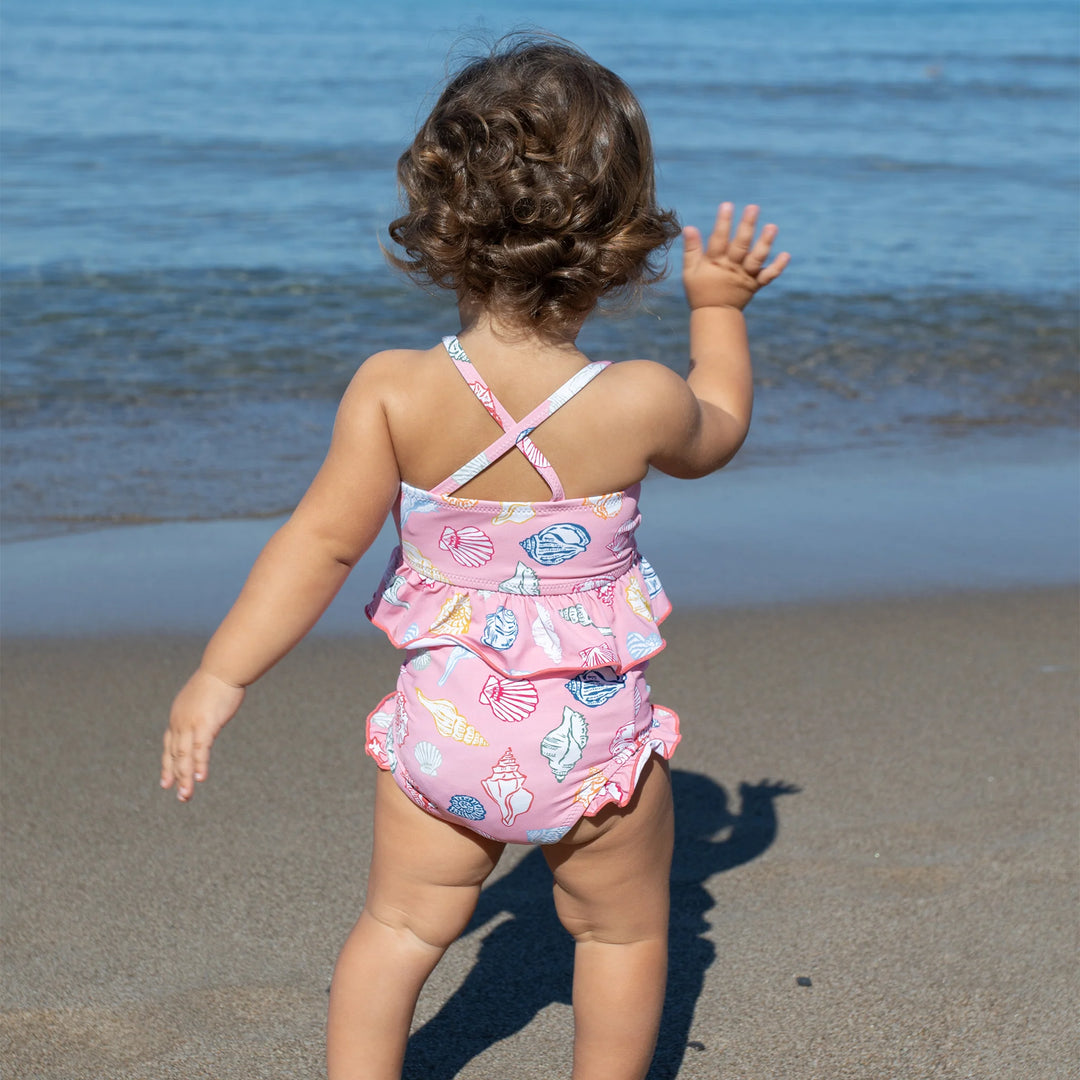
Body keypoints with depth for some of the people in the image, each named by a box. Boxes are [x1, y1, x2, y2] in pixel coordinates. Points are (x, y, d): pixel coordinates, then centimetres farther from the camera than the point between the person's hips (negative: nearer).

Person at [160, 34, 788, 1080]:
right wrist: (717, 307, 17)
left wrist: (219, 678, -5)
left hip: (444, 727, 1)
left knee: (401, 923, 21)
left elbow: (322, 541, -14)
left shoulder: (393, 390, -17)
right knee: (624, 928, 23)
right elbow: (715, 432, 6)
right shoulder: (639, 402, -18)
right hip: (591, 738, -1)